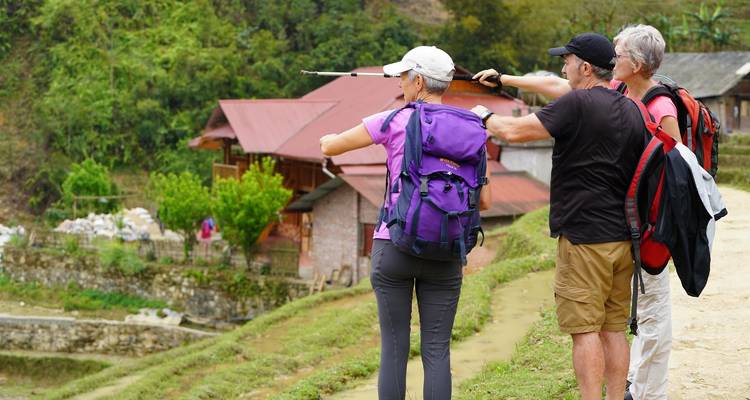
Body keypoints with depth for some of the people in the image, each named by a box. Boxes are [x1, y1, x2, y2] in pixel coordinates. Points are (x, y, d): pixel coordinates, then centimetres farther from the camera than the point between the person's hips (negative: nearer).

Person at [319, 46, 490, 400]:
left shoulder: (394, 122, -5)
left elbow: (330, 147, 4)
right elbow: (484, 201, 5)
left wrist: (326, 139, 28)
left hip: (393, 247, -2)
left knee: (393, 348, 5)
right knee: (437, 350, 4)